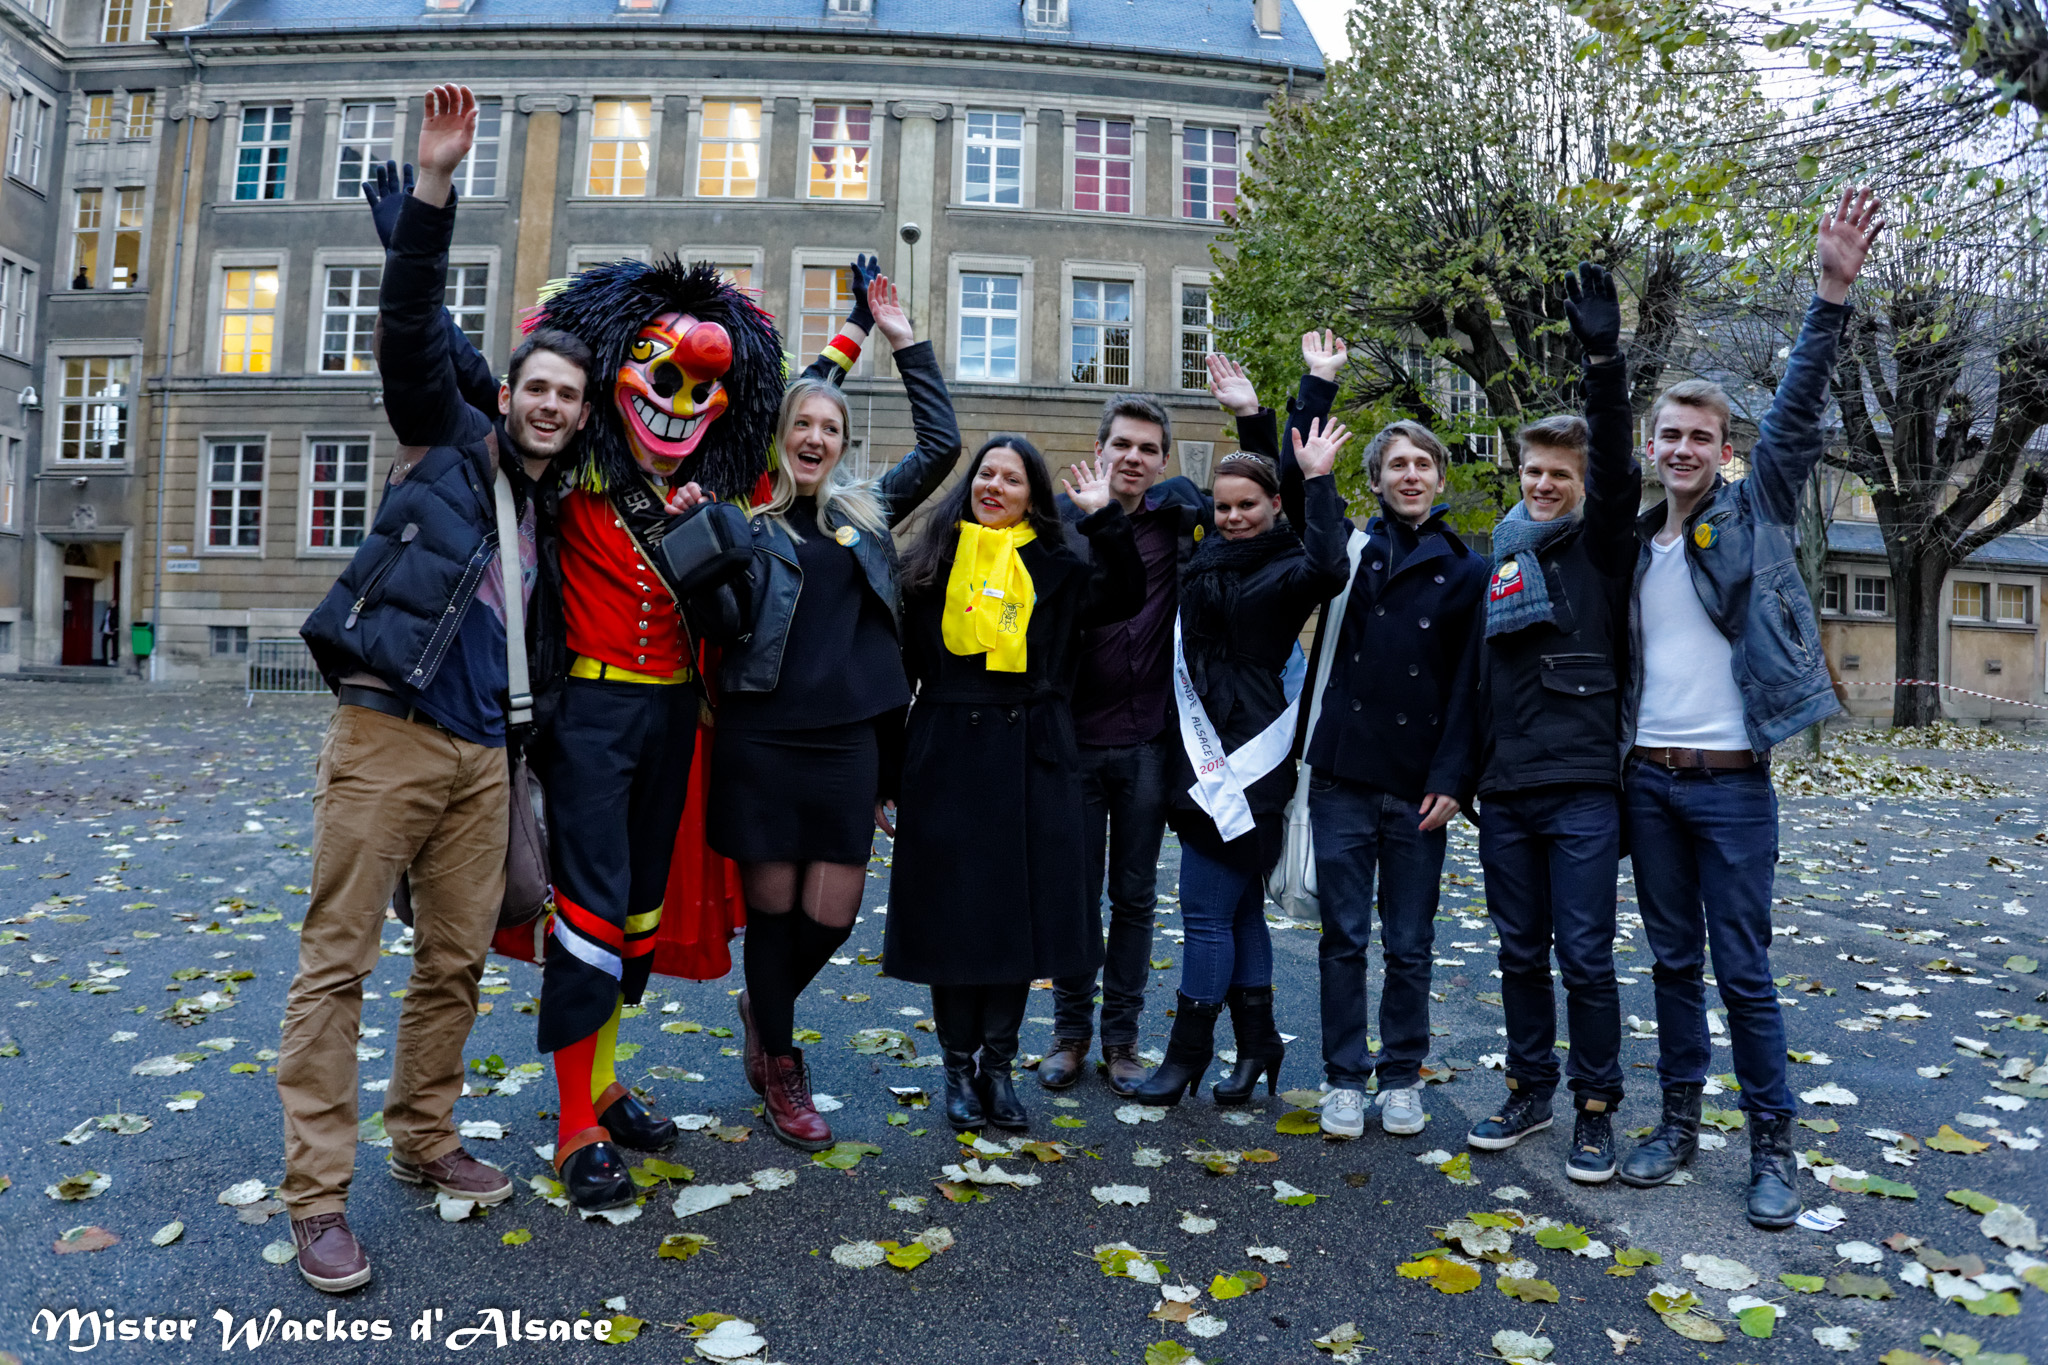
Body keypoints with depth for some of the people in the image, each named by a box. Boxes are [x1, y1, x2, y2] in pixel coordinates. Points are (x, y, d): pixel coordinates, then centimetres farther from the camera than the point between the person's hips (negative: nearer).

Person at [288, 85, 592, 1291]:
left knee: (457, 960, 10)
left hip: (484, 758, 6)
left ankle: (426, 1140, 26)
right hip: (388, 735, -5)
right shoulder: (448, 443, 6)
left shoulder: (558, 510, 18)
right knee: (340, 959, -2)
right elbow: (412, 323, -7)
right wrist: (436, 188, -15)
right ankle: (319, 1195, 5)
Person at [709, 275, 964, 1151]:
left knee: (834, 914, 5)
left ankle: (765, 1007, 36)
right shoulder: (746, 517, 2)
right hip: (763, 739, -3)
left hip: (849, 740, 4)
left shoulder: (866, 511, 13)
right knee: (773, 906, 7)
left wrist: (902, 339, 13)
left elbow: (941, 445, 15)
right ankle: (780, 1066, 26)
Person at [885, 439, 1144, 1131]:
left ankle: (997, 1062, 20)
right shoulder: (934, 559, 8)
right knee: (953, 910, 4)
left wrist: (1105, 516, -14)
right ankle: (959, 1065, 19)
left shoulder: (1058, 565, 8)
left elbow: (1127, 596, -8)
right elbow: (903, 658, 8)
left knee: (1020, 909, 5)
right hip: (947, 755, 0)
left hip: (1032, 759, 0)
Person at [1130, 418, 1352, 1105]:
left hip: (1247, 759, -8)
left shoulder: (1286, 566, -8)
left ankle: (1188, 1054, 9)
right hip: (1207, 756, 8)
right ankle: (1256, 1043, 26)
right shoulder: (1211, 560, 15)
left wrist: (1318, 481, -24)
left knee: (1207, 910, -3)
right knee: (1239, 907, 15)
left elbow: (1328, 570, -30)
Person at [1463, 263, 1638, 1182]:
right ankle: (1530, 1089, 28)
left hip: (1583, 787, -4)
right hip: (1505, 789, 4)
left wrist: (1604, 360, -28)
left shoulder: (1601, 543, 2)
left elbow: (1615, 465, -18)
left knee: (1585, 955, 0)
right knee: (1520, 952, 13)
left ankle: (1595, 1109, 16)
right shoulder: (1499, 557, 12)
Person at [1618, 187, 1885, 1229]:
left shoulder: (1753, 515, 1)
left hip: (1732, 781, -4)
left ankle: (1772, 1145, 16)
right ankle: (1679, 1121, 24)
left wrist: (1833, 292, -23)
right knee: (1673, 961, 12)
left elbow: (1797, 412, -13)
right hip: (1648, 779, 4)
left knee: (1744, 969, 2)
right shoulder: (1632, 542, 10)